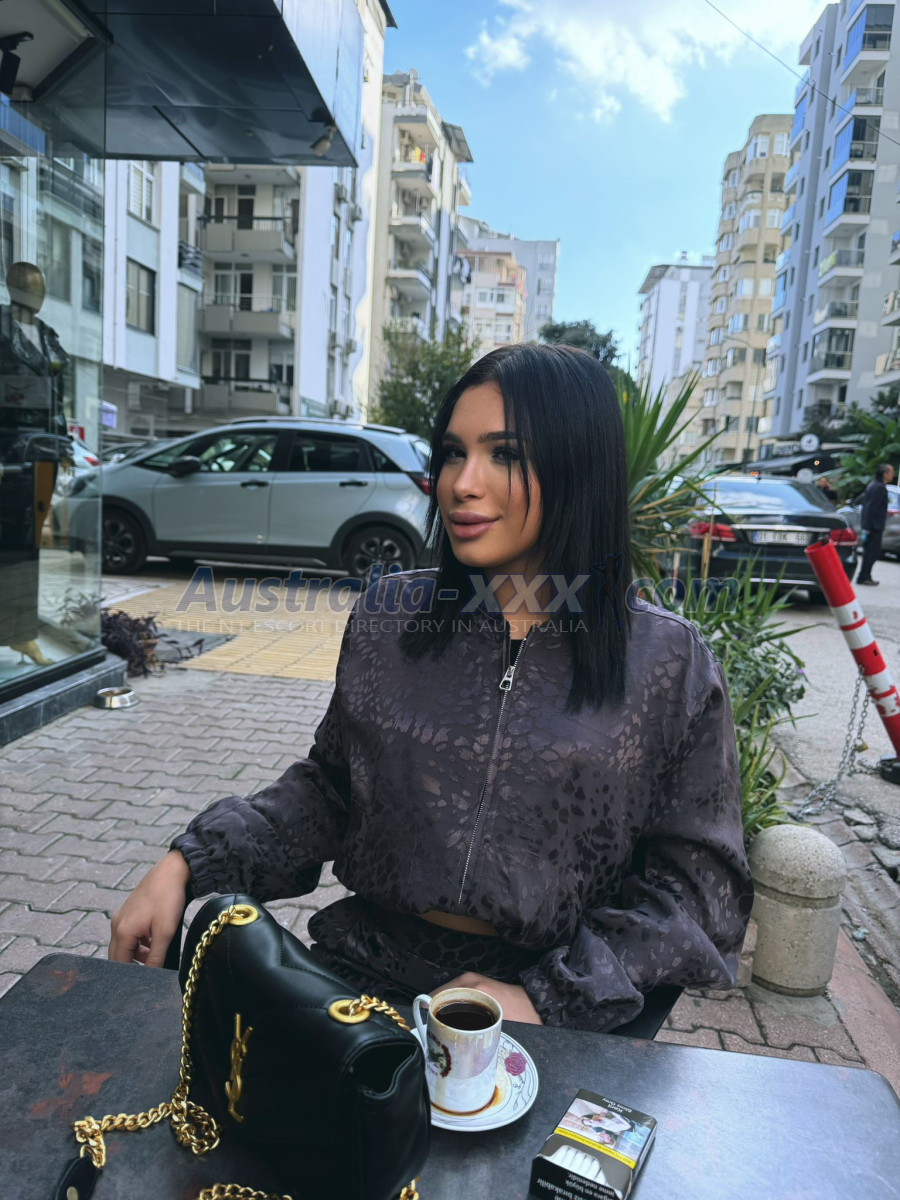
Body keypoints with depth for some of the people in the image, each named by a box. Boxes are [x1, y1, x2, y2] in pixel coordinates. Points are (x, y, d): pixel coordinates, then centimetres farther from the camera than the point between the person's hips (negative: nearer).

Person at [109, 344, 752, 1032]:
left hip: (550, 1013, -2)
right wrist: (186, 864, -1)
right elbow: (328, 789, 12)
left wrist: (544, 997, -12)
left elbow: (698, 878, -2)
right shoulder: (392, 617, 4)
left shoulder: (670, 663, -4)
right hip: (368, 969, 3)